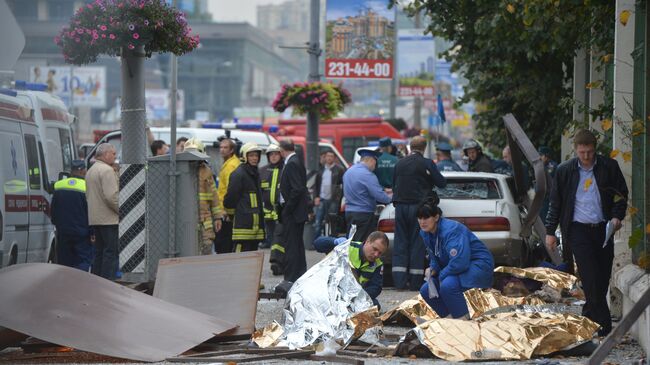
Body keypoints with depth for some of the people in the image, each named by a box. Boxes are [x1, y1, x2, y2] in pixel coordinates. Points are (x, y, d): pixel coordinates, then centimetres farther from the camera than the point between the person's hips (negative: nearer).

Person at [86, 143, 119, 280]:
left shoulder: (90, 170, 19)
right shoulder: (107, 170, -14)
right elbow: (111, 196, -22)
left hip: (94, 219, 10)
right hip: (108, 219, -10)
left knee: (99, 252, 13)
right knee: (111, 253, -7)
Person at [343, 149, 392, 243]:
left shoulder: (348, 172, 11)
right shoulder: (367, 175, -17)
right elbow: (379, 196, -21)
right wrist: (390, 198, 0)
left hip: (349, 211, 8)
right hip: (364, 213, -8)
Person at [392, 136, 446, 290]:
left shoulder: (399, 164, 8)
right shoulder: (427, 164, -7)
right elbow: (442, 183, -1)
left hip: (400, 206, 4)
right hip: (418, 206, -4)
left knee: (400, 243, 6)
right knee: (417, 244, 1)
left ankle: (399, 281, 1)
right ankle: (415, 282, 0)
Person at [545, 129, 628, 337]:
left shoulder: (609, 167, 3)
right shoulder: (564, 171, 3)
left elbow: (621, 195, 10)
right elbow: (555, 203, 10)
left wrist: (617, 216, -7)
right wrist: (550, 232, 9)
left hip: (603, 229, 2)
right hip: (579, 229, -2)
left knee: (603, 279, 3)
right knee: (591, 278, -11)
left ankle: (588, 319, 19)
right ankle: (603, 325, -9)